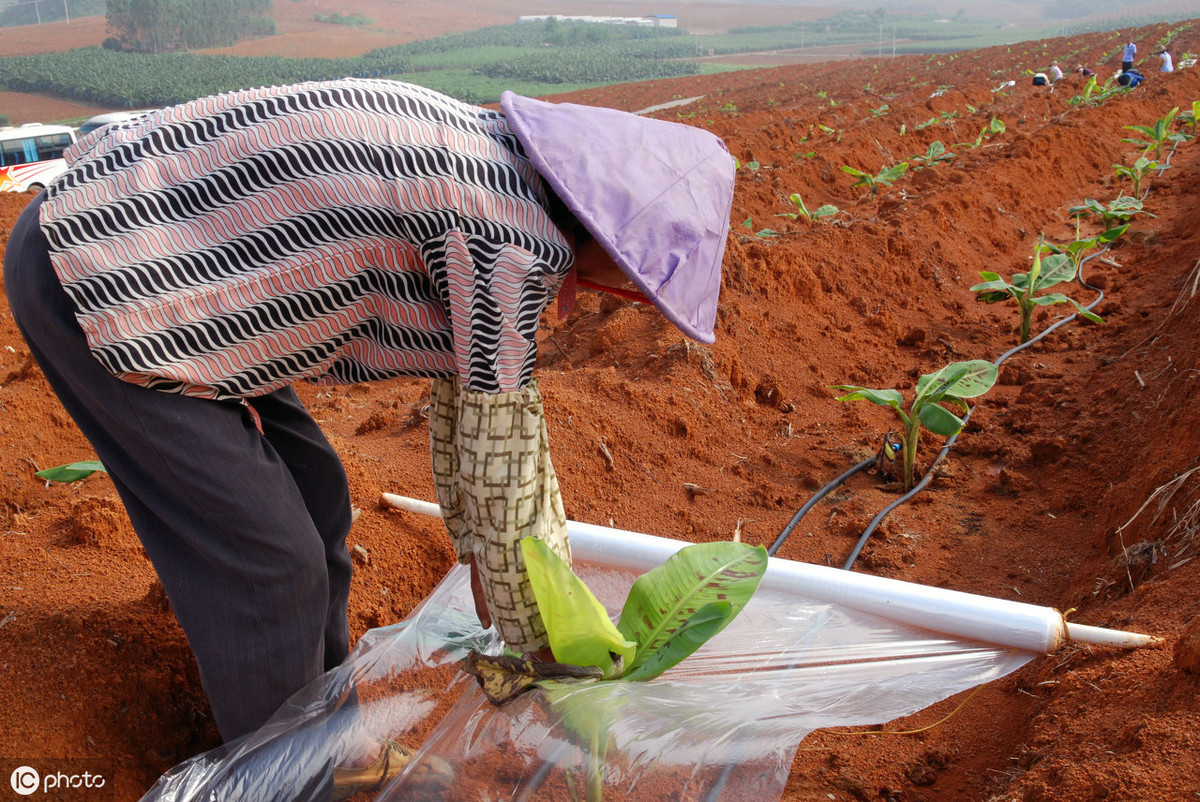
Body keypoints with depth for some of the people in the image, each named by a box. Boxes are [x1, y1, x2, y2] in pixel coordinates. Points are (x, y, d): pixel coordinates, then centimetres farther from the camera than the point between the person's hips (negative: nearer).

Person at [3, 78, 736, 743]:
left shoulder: (497, 169, 6)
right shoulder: (514, 244, -24)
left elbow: (470, 383, 15)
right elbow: (502, 466, -17)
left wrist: (480, 550, 22)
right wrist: (545, 647, 0)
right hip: (88, 279, -10)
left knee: (314, 495, 15)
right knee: (266, 559, -3)